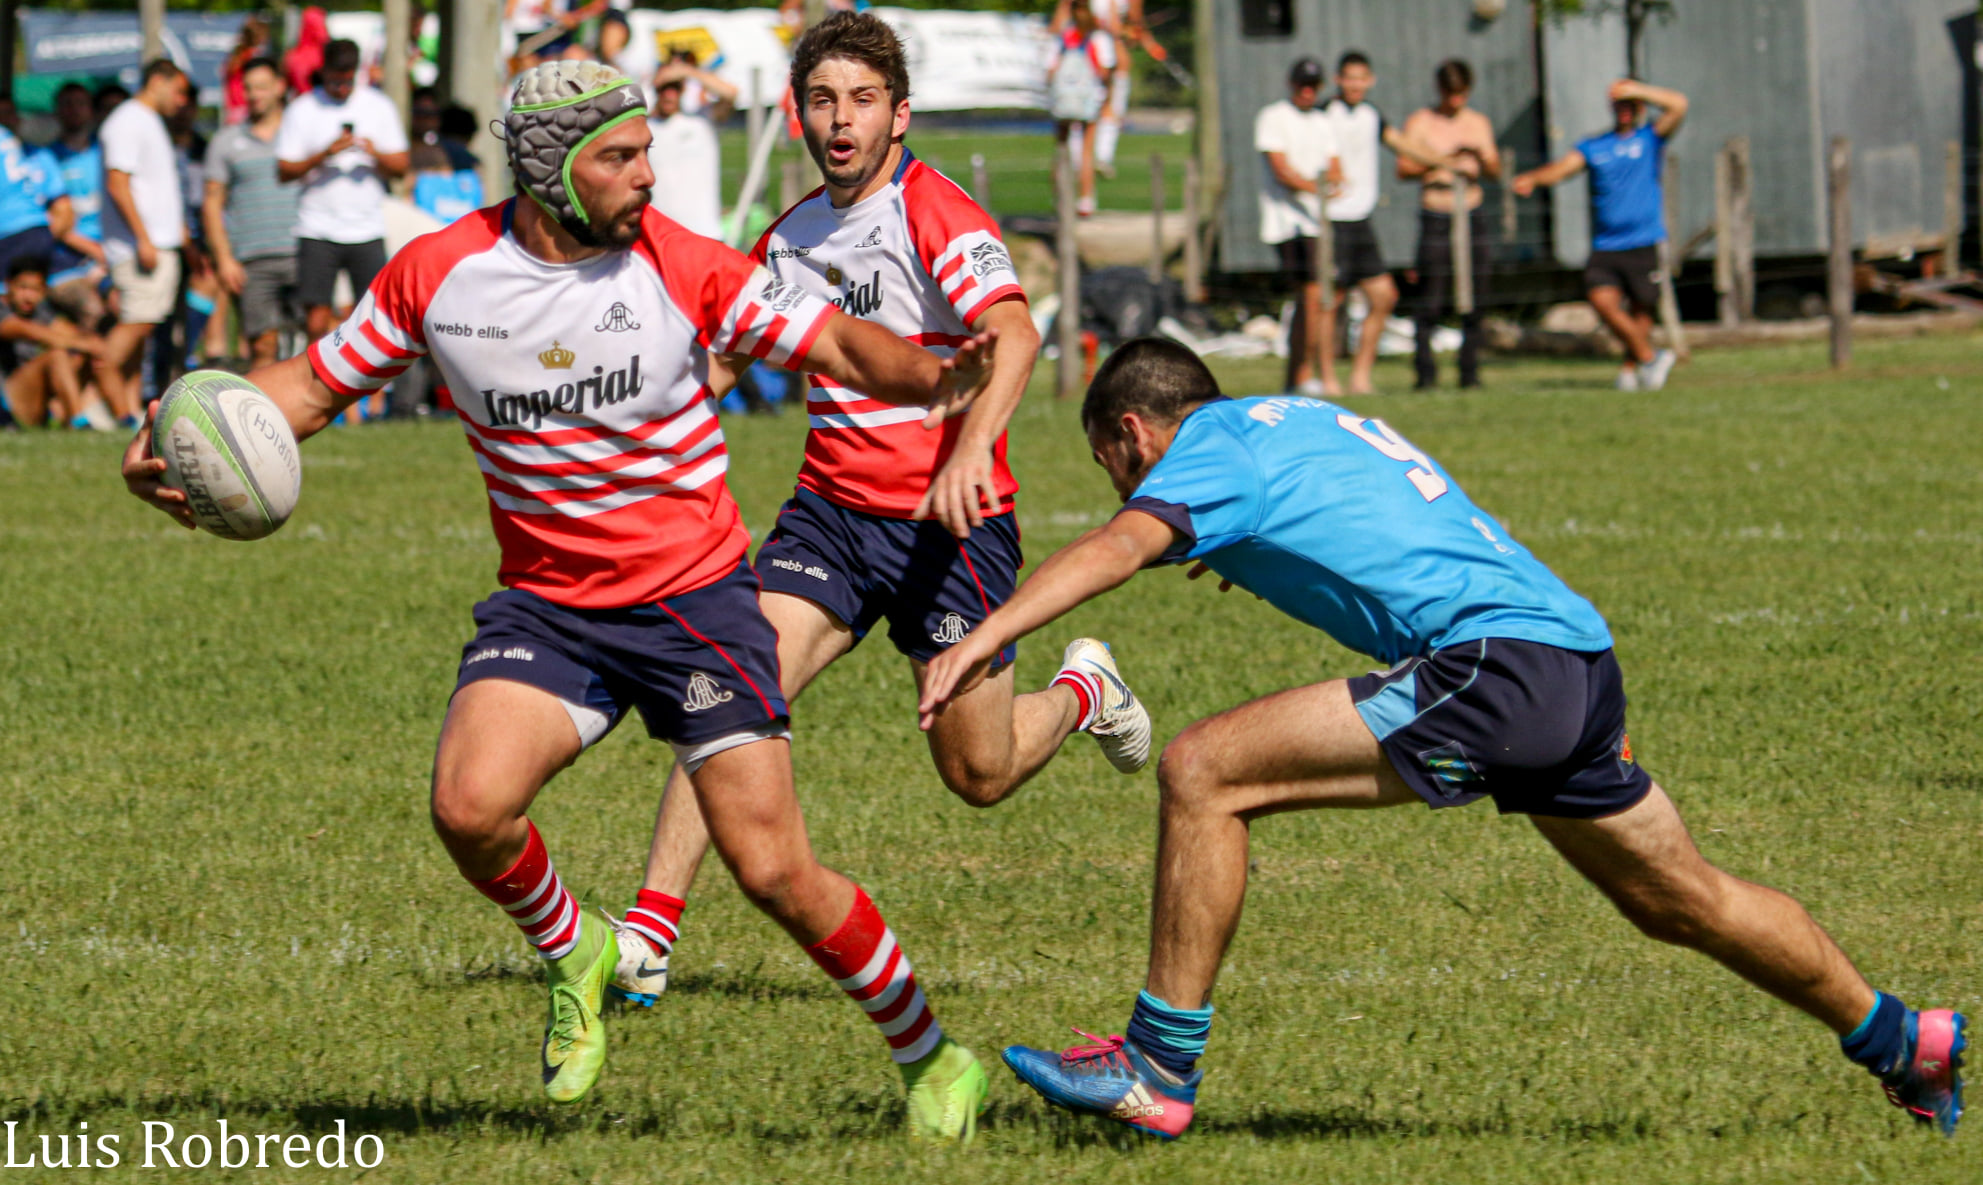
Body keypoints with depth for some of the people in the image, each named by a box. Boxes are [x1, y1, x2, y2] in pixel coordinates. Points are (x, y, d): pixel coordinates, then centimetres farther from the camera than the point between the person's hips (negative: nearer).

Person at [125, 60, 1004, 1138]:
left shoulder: (681, 267, -10)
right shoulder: (438, 272, -5)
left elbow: (835, 342, -7)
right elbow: (316, 381, 6)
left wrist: (928, 375, -29)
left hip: (694, 595, -2)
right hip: (543, 605, 2)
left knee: (773, 871, -9)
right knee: (470, 805, -24)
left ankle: (933, 1058, 13)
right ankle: (570, 954, 8)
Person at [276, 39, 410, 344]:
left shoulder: (379, 107, 9)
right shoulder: (302, 110, 3)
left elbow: (401, 165, 9)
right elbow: (284, 170, -1)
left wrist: (376, 153, -12)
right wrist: (325, 154, -16)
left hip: (367, 230, 1)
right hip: (318, 230, -1)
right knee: (316, 316, -7)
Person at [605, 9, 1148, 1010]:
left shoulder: (938, 215, -12)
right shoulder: (790, 237, 10)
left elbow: (1015, 335, -29)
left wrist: (973, 448, -45)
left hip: (948, 519, -5)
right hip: (830, 509, 5)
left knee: (980, 774, 2)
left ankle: (1084, 692, 35)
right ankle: (647, 935, -17)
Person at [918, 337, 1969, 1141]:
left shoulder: (1209, 447, -1)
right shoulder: (1304, 422, 26)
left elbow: (1122, 544, -21)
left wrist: (987, 635, -32)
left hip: (1491, 664, -10)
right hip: (1581, 662, 10)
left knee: (1203, 772, -11)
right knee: (1683, 903, 27)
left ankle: (1159, 1069, -10)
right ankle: (1899, 1042, 42)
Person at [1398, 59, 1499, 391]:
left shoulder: (1478, 123, 13)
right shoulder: (1420, 122, 3)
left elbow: (1494, 172, 10)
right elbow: (1404, 169, -6)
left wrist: (1481, 157, -12)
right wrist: (1442, 160, -19)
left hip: (1473, 214, 3)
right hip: (1436, 217, -3)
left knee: (1475, 301, 0)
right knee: (1430, 302, -10)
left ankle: (1470, 372, 5)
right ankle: (1425, 372, -5)